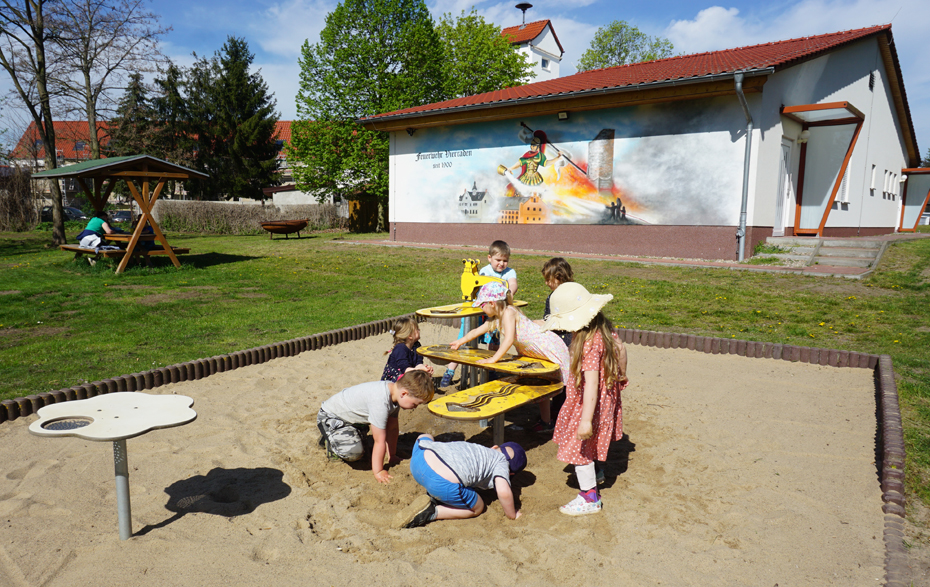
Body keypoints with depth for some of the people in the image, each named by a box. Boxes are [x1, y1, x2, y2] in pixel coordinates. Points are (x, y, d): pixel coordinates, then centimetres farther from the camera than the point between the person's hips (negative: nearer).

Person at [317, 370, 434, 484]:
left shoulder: (394, 389, -10)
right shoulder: (380, 401, -38)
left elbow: (392, 428, 1)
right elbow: (380, 441, -29)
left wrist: (392, 456, 7)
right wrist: (378, 472, -21)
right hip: (330, 417, -9)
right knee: (354, 452, -28)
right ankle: (329, 439, 3)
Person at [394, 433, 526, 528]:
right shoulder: (501, 463, 19)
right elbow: (504, 492, -2)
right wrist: (512, 515, 16)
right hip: (444, 485, -5)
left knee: (425, 437, 39)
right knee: (477, 508, 25)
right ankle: (431, 512, 5)